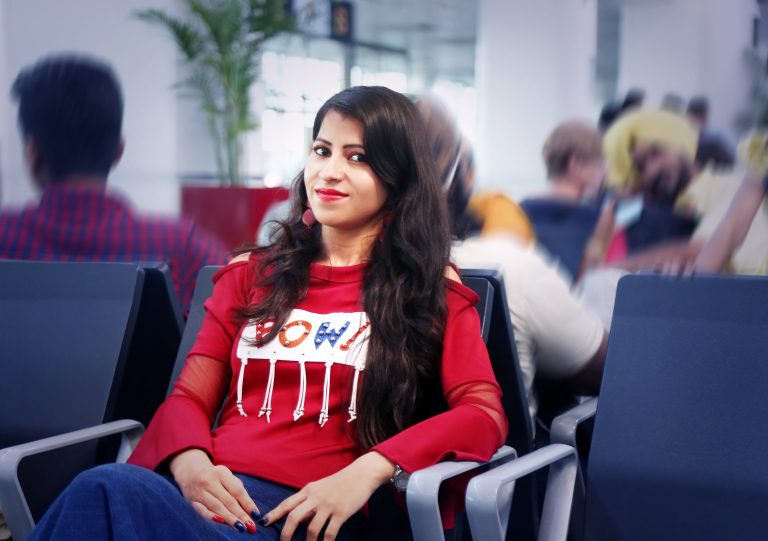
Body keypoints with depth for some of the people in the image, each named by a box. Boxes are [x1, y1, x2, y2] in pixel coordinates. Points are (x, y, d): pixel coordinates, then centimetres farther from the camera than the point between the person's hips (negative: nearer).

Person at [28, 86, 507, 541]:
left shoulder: (431, 289, 14)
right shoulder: (251, 275, 24)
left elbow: (484, 414, 0)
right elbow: (190, 397, 17)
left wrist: (367, 471, -17)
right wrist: (188, 459, -9)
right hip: (213, 492, 4)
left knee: (105, 495, -34)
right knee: (110, 488, -36)